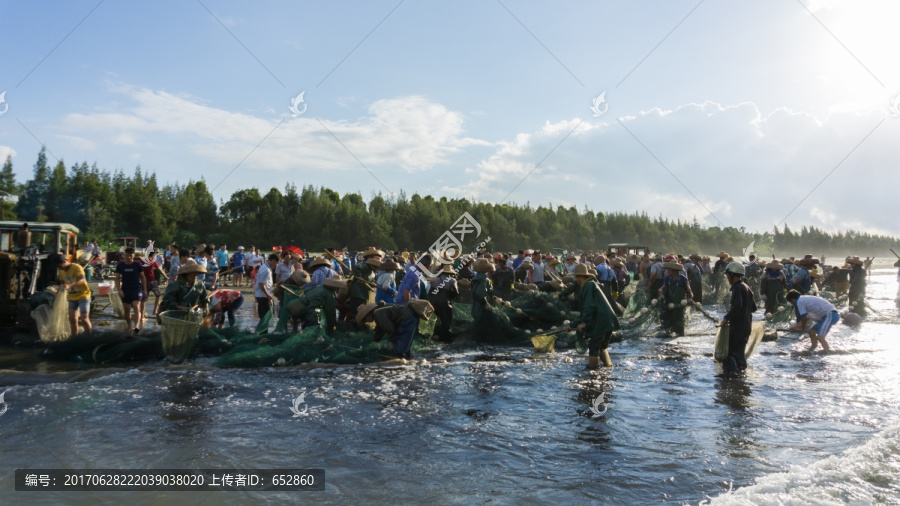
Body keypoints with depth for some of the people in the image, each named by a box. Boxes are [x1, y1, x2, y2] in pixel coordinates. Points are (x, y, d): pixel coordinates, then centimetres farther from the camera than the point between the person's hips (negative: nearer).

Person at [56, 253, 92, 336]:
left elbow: (82, 280, -35)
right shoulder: (61, 271, 4)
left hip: (83, 296, -7)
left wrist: (70, 285, -49)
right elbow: (62, 283, 18)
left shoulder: (77, 268, -18)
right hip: (71, 298, 7)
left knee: (84, 319, -11)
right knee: (72, 319, 10)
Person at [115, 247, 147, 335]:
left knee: (136, 307, -17)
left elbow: (143, 277, 5)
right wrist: (119, 290, -8)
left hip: (136, 289, -2)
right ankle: (129, 327, 22)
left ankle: (136, 326, -28)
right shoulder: (120, 265, 0)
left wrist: (144, 290, 5)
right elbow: (117, 278, 4)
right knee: (127, 309, 9)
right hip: (125, 290, 2)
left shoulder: (137, 265, -2)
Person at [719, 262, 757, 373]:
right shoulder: (746, 287, 15)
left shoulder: (738, 288, -15)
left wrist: (726, 318, -23)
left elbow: (737, 306, -28)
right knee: (739, 351, 18)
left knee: (731, 352, -7)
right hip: (746, 325, 10)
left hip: (737, 326, -10)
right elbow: (753, 308, 20)